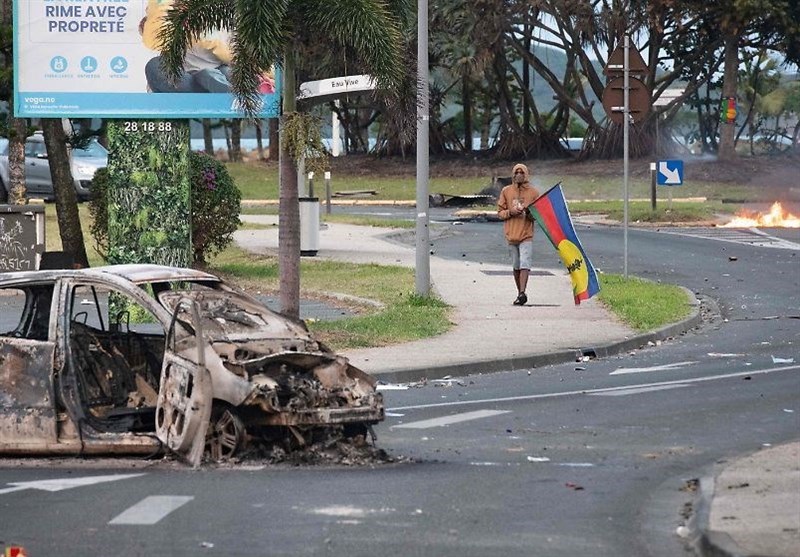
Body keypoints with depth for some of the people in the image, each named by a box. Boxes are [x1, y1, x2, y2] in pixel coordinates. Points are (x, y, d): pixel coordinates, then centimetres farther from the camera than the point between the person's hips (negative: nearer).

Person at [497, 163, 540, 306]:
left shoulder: (533, 192, 5)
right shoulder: (506, 191, 9)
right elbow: (500, 212, 10)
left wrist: (529, 213, -15)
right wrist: (510, 212, -10)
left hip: (526, 234, -3)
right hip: (511, 234, 3)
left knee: (525, 264, -15)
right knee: (516, 266, 8)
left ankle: (522, 293, -21)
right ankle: (520, 293, 18)